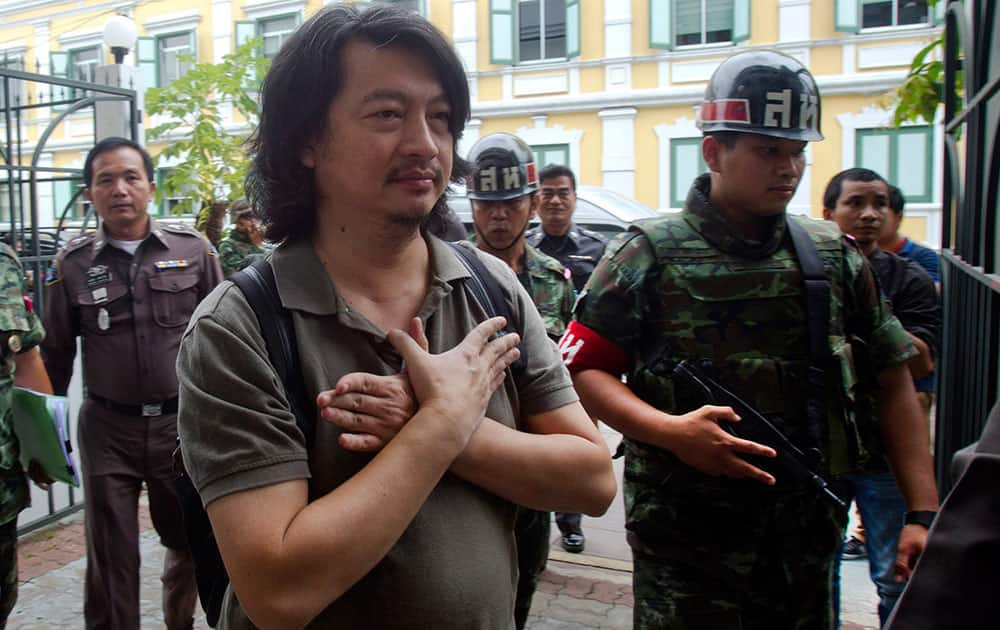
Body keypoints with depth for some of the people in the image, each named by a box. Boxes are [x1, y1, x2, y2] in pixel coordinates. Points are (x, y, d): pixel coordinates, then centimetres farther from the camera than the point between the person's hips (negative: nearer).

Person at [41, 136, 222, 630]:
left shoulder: (192, 249, -1)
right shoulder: (72, 264, 1)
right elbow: (55, 357, 7)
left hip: (183, 421, 1)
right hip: (107, 428, 0)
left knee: (192, 542, 16)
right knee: (110, 559, 7)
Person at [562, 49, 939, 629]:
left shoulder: (836, 257, 5)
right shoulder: (648, 255, -7)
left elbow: (893, 382, 8)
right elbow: (582, 369, -10)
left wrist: (924, 512, 1)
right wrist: (670, 430, -24)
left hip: (808, 542, 4)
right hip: (685, 544, -4)